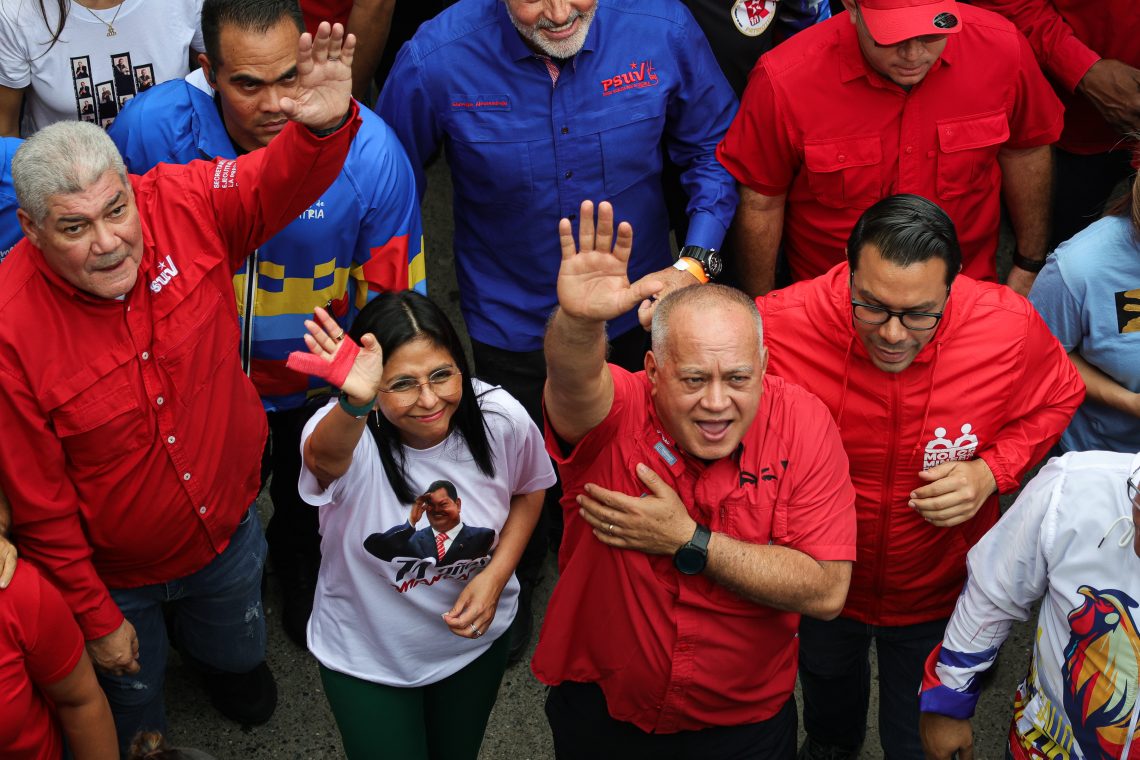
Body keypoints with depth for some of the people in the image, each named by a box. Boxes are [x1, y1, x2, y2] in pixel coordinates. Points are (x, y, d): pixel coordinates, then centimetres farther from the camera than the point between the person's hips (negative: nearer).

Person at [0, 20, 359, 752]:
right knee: (132, 705, 27)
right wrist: (96, 617, -12)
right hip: (116, 574, -3)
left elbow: (287, 179, -17)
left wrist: (326, 122, -43)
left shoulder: (183, 205, -26)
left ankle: (228, 659, 70)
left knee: (237, 653, 35)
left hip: (229, 528, 4)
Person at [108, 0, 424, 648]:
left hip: (324, 384, 0)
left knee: (311, 505, 31)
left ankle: (304, 582, 65)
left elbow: (396, 299, -16)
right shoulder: (149, 130, -29)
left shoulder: (370, 150, -30)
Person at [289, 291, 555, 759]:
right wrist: (355, 404, -79)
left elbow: (528, 490, 0)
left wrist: (496, 574, -15)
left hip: (474, 638, 3)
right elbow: (325, 456, -57)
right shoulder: (349, 432, -31)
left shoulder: (502, 419, -22)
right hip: (367, 659, -3)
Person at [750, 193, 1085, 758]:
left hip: (937, 597, 0)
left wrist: (992, 471, -22)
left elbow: (1059, 398, -7)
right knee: (825, 679, 35)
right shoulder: (781, 324, -33)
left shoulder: (1010, 326, -29)